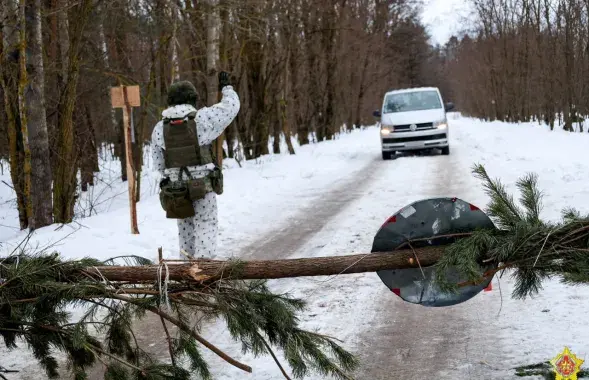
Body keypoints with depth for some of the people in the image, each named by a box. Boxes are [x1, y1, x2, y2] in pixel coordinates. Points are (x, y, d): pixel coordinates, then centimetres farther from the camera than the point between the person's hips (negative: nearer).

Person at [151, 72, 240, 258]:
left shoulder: (159, 128, 1)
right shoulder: (201, 119, -10)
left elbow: (158, 164, 7)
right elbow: (231, 106, -1)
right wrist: (226, 87, 16)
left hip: (176, 190, 4)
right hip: (203, 188, -4)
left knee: (186, 229, 17)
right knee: (206, 228, -1)